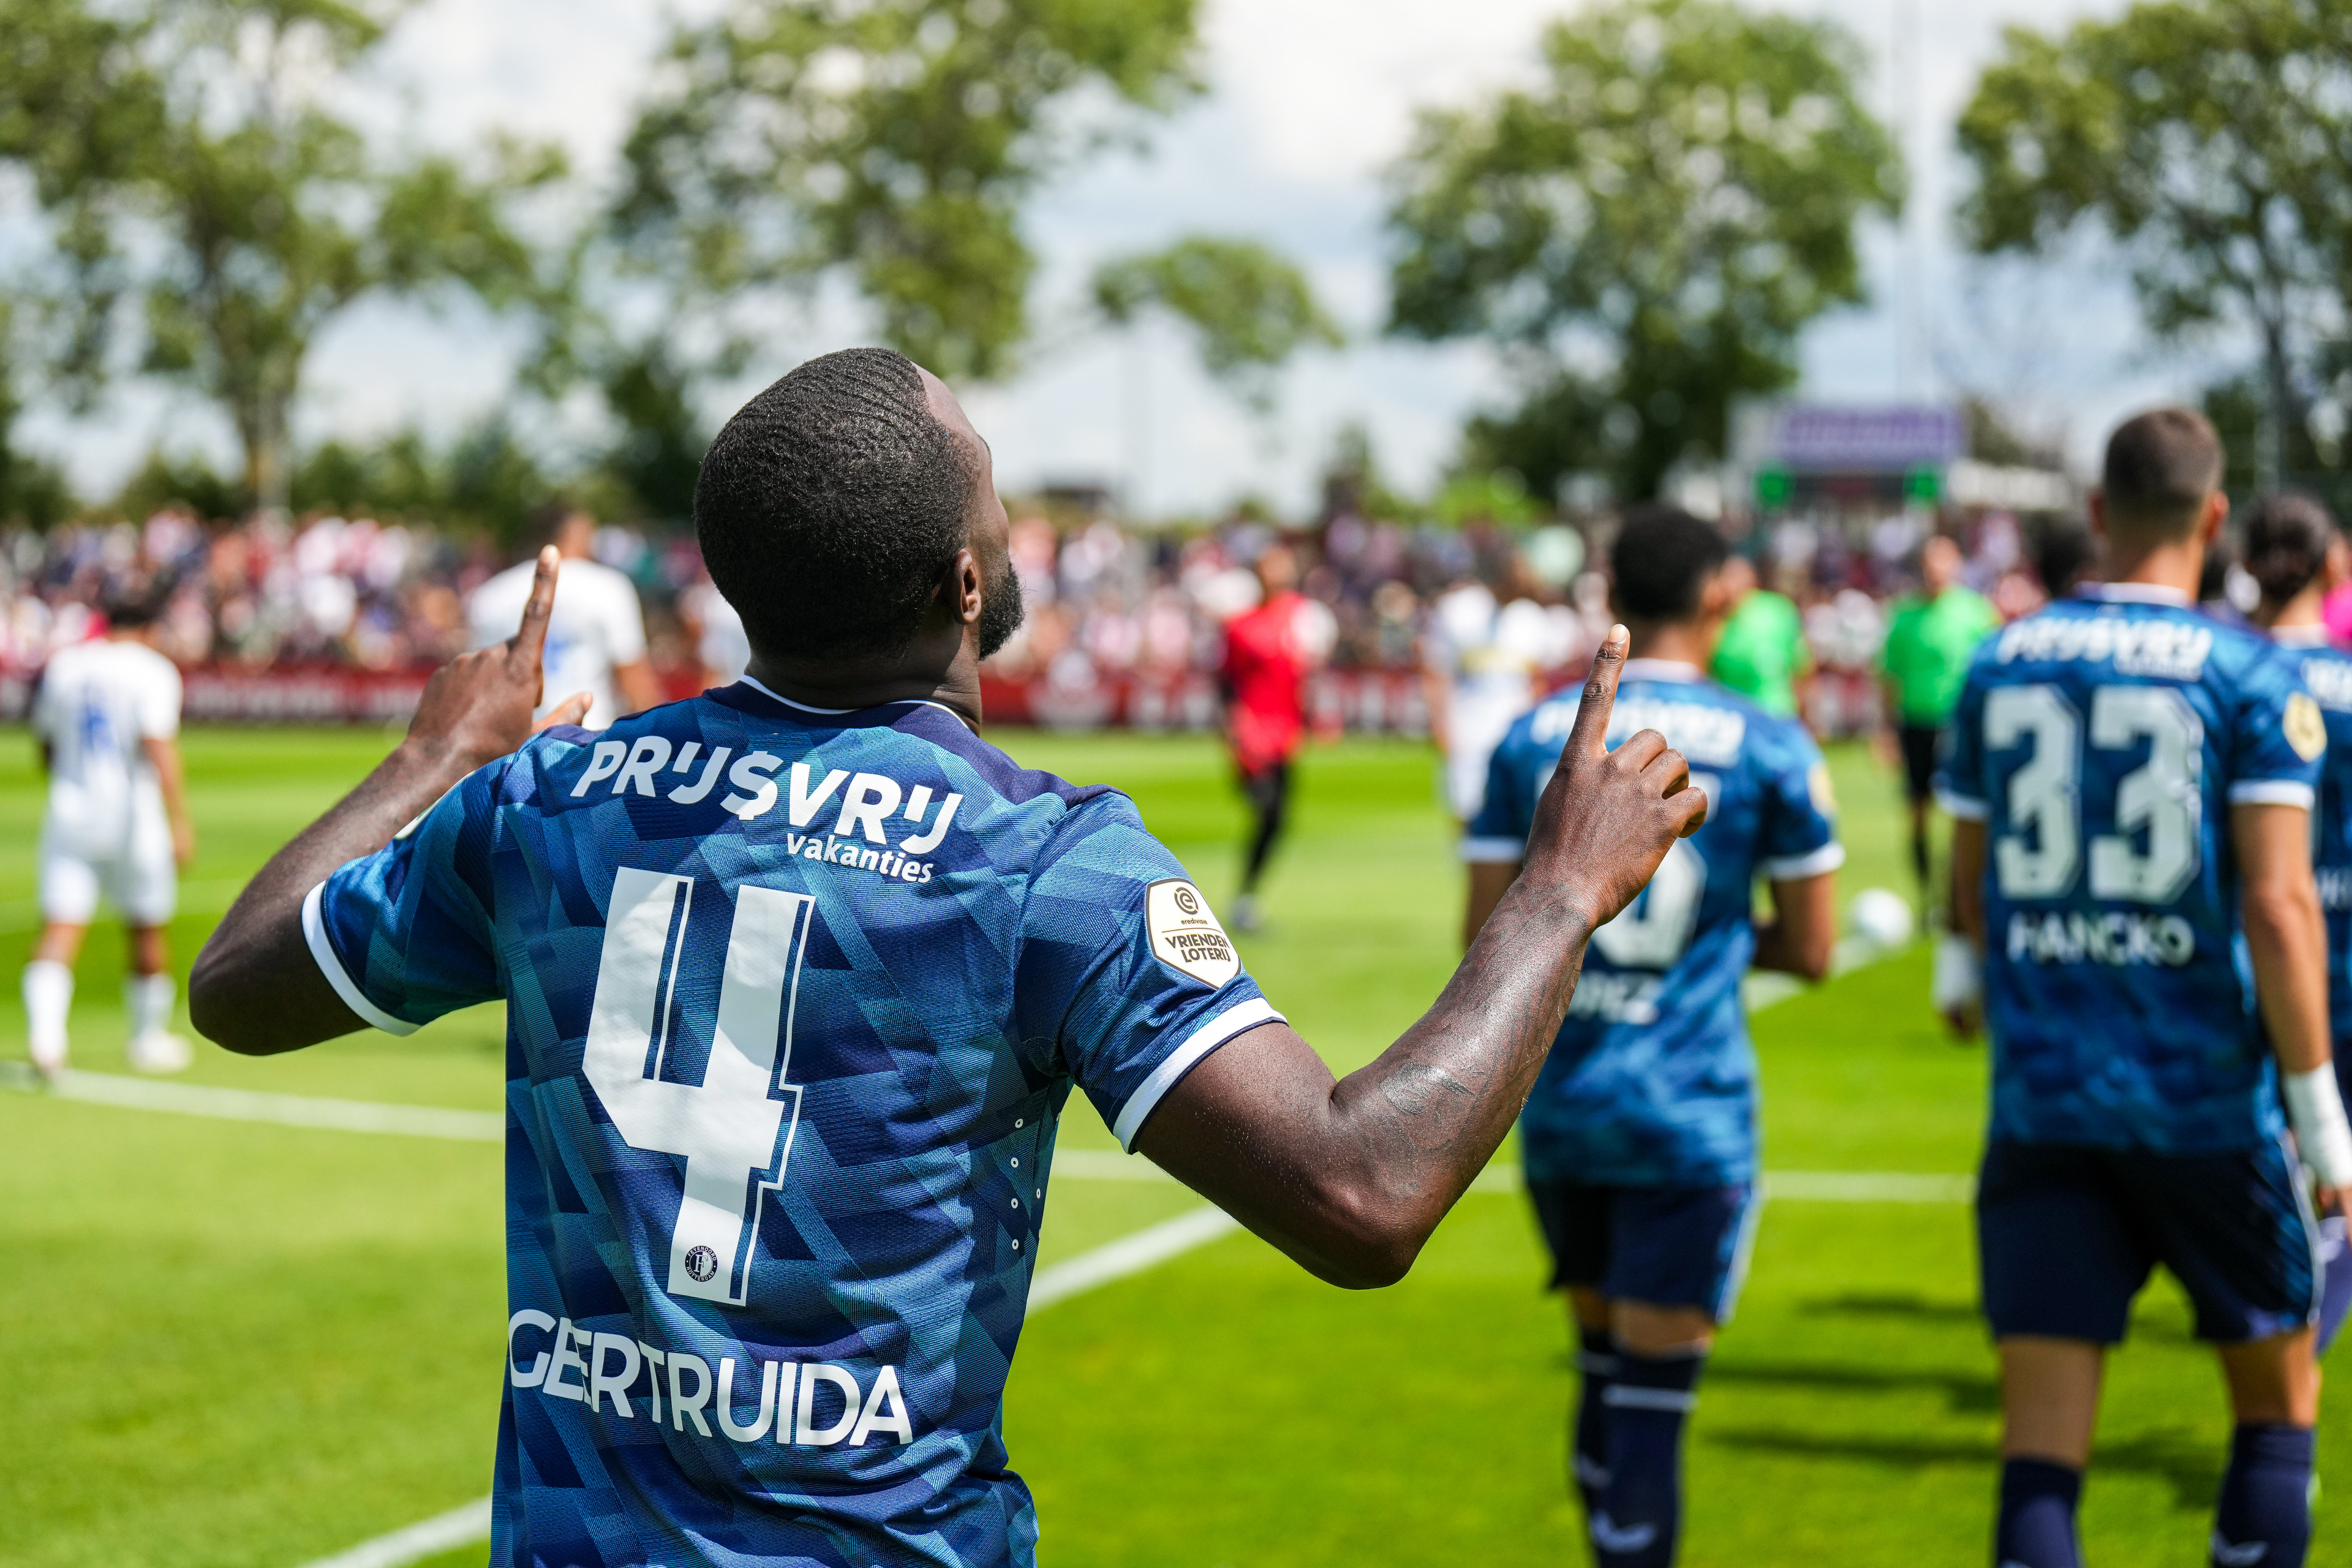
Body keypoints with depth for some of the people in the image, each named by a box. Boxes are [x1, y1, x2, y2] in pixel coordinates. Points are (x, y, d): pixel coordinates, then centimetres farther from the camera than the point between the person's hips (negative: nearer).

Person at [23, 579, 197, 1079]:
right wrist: (179, 822, -20)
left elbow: (46, 745, 17)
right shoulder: (151, 671, -7)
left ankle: (45, 1032, -25)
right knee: (149, 929, 14)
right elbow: (161, 749, -18)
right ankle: (149, 1038, 26)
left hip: (68, 812, 3)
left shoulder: (61, 666, 8)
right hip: (132, 815, -3)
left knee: (60, 929, -4)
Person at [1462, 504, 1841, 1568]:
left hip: (1558, 1109, 4)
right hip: (1688, 1118, -4)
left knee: (1604, 1369, 20)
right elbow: (1809, 950, 0)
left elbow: (1485, 937, 2)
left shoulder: (1532, 738, 3)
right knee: (1652, 1404, -2)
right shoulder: (1771, 750, -5)